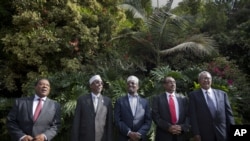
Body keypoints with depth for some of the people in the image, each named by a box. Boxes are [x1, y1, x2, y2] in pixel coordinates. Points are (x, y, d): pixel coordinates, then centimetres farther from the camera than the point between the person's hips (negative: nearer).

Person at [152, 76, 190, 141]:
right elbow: (155, 116, -5)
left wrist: (182, 127, -11)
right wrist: (168, 127, -15)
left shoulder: (183, 98, 11)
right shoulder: (157, 98, 4)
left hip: (181, 135, 3)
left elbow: (188, 115, 5)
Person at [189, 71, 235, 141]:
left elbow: (229, 114, 9)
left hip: (223, 133, 2)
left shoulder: (222, 94, 9)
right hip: (204, 134, -2)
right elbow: (193, 116, -4)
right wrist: (196, 133, -10)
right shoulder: (194, 95, 2)